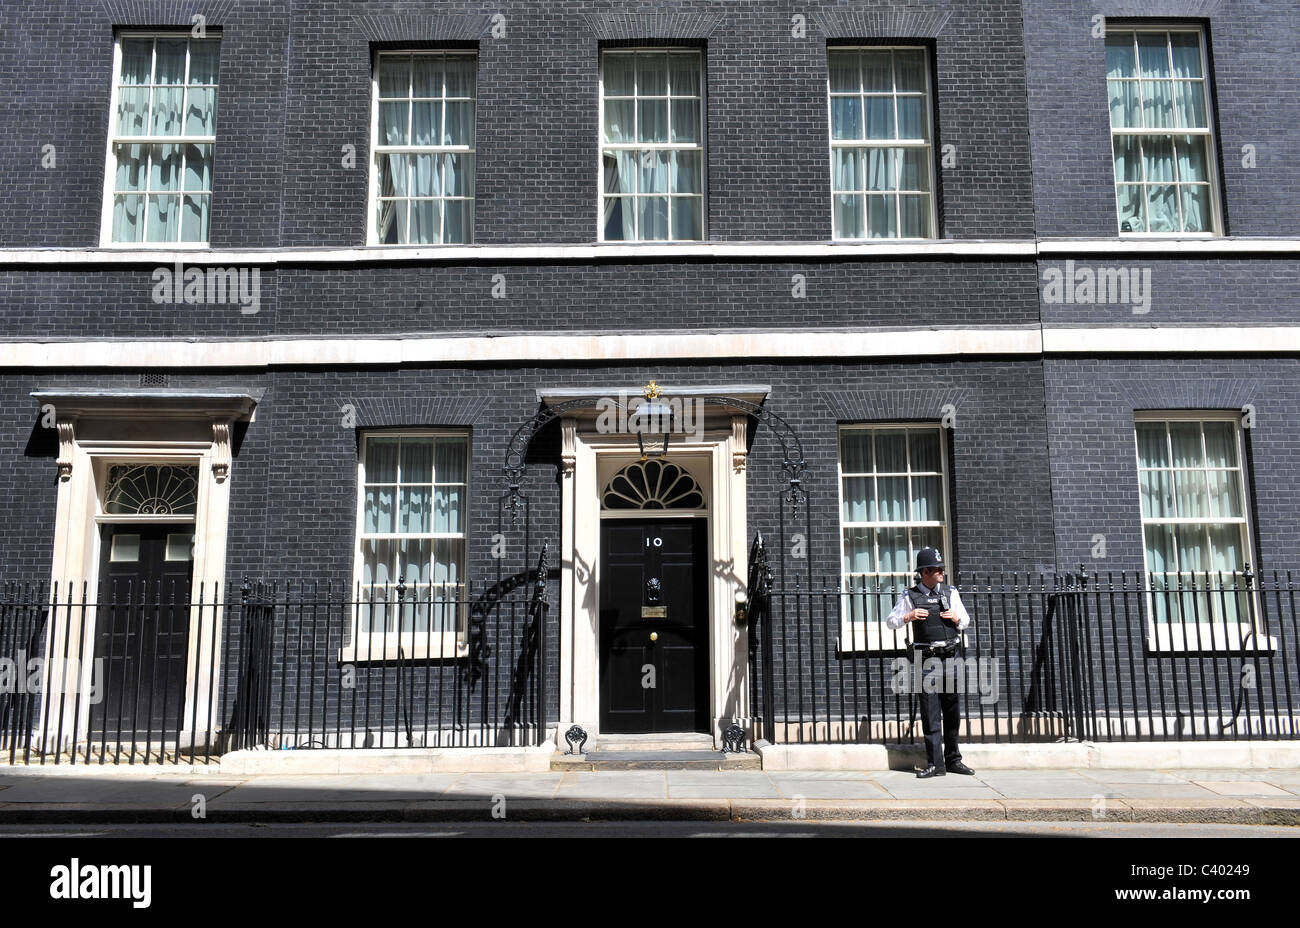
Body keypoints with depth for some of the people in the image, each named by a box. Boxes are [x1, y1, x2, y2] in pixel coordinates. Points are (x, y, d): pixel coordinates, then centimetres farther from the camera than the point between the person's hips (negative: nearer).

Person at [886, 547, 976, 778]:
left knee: (952, 709, 7)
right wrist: (909, 616, -12)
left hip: (950, 655, 3)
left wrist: (956, 618, -4)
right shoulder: (910, 597, 1)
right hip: (926, 658, -3)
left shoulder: (950, 593, 9)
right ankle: (935, 764, -1)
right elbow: (890, 622, 5)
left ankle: (953, 759, 18)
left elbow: (965, 621, 18)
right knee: (930, 711, -3)